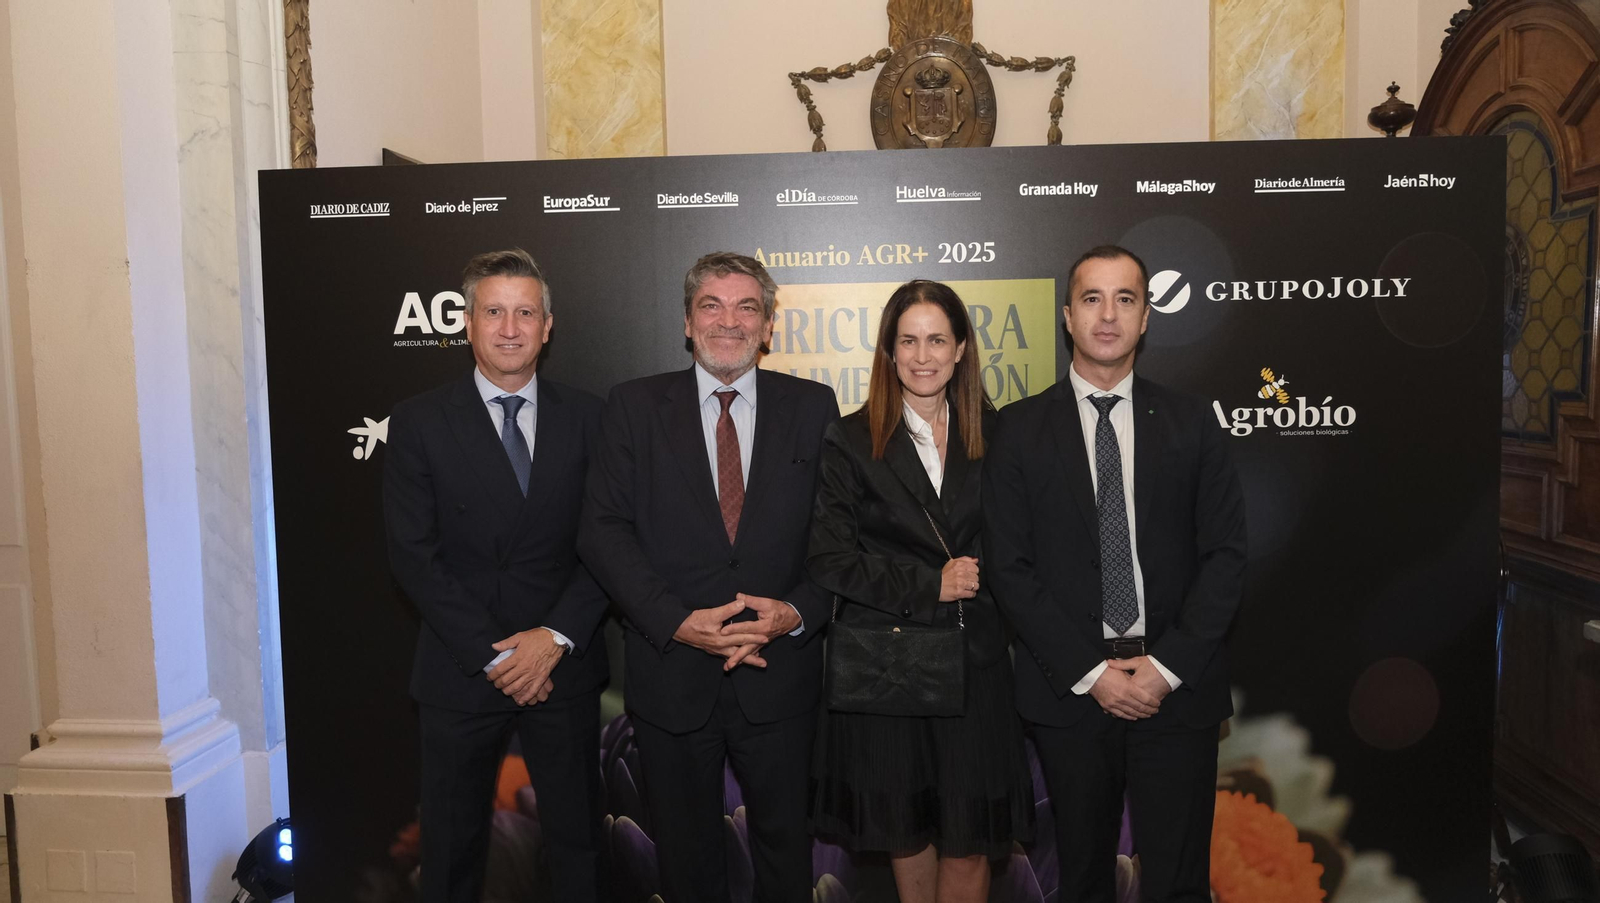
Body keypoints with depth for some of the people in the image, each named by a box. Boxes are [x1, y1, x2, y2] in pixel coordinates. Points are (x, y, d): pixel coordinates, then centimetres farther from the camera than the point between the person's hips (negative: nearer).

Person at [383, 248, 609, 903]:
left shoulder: (585, 417, 2)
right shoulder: (419, 422, -2)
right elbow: (413, 554, -8)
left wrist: (557, 636, -13)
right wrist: (492, 656, -13)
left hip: (564, 668, 1)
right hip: (461, 672, -1)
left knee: (578, 840, 15)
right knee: (452, 848, 15)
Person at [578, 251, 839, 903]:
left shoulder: (811, 407, 2)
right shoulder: (635, 406, 0)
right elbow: (603, 531, -7)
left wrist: (798, 612, -17)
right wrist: (678, 621, -17)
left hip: (779, 674, 0)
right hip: (670, 673, 0)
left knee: (785, 844, 17)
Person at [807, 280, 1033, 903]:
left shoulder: (993, 435, 5)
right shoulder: (851, 442, -2)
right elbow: (830, 561, -7)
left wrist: (982, 577, -6)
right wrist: (928, 586, -12)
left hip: (973, 658, 1)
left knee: (970, 839, 4)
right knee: (904, 828, 14)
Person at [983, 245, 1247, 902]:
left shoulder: (1191, 422, 5)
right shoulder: (1020, 428, 1)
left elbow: (1225, 553, 1)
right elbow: (1008, 566, -3)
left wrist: (1168, 666, -9)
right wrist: (1089, 671, -10)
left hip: (1178, 686, 1)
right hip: (1068, 689, 0)